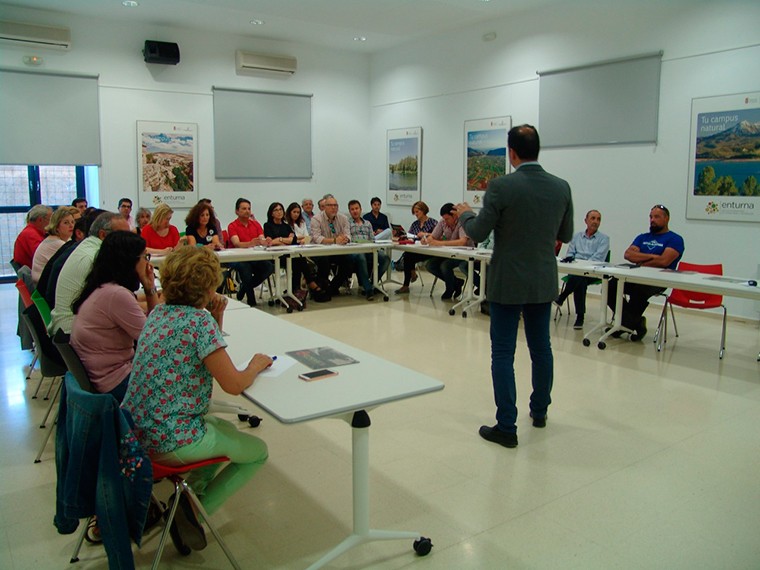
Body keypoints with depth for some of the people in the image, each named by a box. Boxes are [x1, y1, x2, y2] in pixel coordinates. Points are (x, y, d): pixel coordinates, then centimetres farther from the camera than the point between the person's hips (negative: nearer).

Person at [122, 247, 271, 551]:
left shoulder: (158, 312, 6)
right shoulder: (200, 320, -19)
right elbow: (233, 384, -21)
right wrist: (256, 365, -1)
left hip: (136, 431, 9)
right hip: (171, 440, -8)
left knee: (226, 428, 31)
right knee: (257, 451, 13)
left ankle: (189, 496, 24)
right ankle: (192, 515, 7)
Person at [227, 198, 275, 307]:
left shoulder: (256, 224, 14)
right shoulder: (232, 226, -1)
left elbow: (262, 240, 0)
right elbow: (237, 244, -19)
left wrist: (266, 242, -27)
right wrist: (250, 243, -40)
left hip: (254, 257, 4)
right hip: (237, 259, -4)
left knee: (269, 266, -24)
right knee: (245, 267, -37)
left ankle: (244, 288, -2)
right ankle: (251, 302, -25)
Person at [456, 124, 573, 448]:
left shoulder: (501, 187, -15)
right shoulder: (561, 187, 0)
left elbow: (478, 233, -11)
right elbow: (565, 235, 9)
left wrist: (465, 213, 10)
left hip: (507, 283, -5)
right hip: (544, 282, 5)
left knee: (503, 353, 3)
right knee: (541, 347, 19)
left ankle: (507, 427, 7)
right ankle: (539, 410, 36)